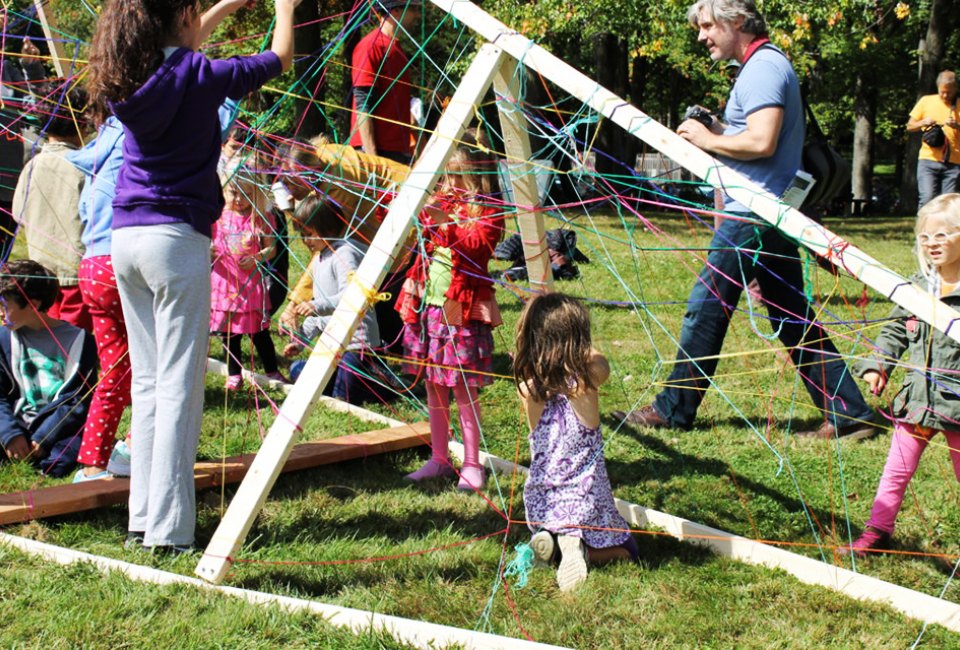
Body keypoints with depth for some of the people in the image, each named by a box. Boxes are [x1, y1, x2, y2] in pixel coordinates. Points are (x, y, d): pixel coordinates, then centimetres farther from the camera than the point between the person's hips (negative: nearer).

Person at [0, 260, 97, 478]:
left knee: (57, 464, -36)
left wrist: (44, 438, -16)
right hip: (20, 426, 3)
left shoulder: (76, 339, -1)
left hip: (61, 427, -2)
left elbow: (80, 401, -5)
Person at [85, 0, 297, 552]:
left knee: (147, 381, 12)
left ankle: (142, 516, 16)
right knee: (178, 385, -3)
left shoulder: (132, 76, 9)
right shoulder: (197, 77, -8)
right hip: (177, 238, -7)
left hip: (126, 238, 7)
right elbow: (280, 60, 4)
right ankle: (168, 528, -2)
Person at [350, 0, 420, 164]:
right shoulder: (370, 46, -8)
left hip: (399, 151, 9)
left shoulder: (396, 48, 18)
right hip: (377, 150, -9)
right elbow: (362, 106, -14)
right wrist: (371, 155, -20)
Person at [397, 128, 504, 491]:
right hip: (429, 304, 6)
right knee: (434, 386, 10)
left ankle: (472, 465, 6)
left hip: (463, 308, -6)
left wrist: (447, 225, -37)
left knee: (463, 388, -3)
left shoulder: (488, 211, -5)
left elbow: (477, 246, -22)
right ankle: (439, 459, 19)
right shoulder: (440, 202, 14)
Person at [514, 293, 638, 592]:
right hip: (585, 502, -3)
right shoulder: (587, 379, -16)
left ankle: (547, 538, 0)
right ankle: (578, 546, -9)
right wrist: (575, 339, 25)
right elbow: (601, 361, 9)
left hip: (540, 504, 3)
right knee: (625, 549, 21)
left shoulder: (526, 385, -11)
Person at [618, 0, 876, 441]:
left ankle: (673, 409, 9)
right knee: (793, 318, 11)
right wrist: (718, 131, 11)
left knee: (707, 307, -1)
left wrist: (709, 140, -11)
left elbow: (762, 142, -25)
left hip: (753, 214, -10)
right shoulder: (766, 65, 19)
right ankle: (849, 413, 11)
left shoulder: (762, 67, -13)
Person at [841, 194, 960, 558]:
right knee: (898, 469, 13)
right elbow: (895, 329, 14)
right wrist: (877, 365, 3)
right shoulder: (917, 286, 5)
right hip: (916, 400, 5)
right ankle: (878, 531, 25)